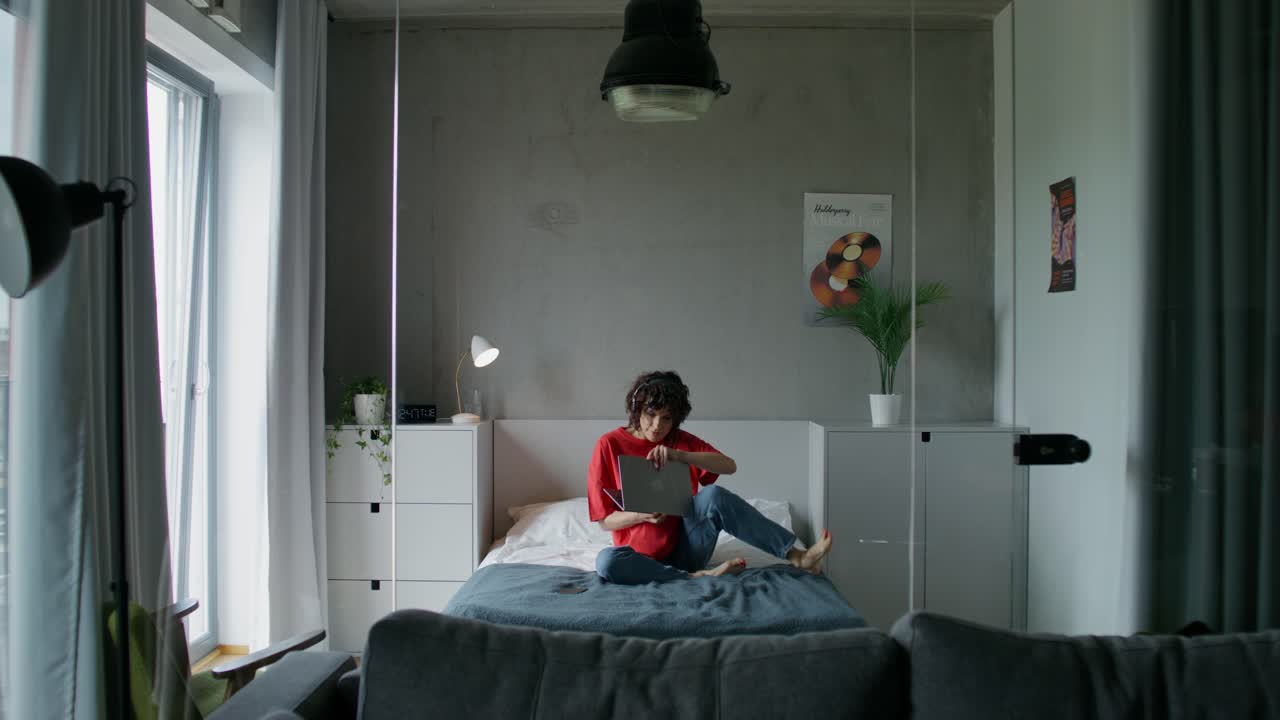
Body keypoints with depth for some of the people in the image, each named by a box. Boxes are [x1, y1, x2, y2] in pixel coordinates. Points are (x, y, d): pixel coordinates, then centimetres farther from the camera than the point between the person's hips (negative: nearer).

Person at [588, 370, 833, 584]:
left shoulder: (681, 441, 5)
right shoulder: (610, 444, -4)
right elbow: (605, 520, -3)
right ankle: (695, 577, -26)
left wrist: (679, 455, -23)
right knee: (606, 561, -37)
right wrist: (643, 515, -23)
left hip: (685, 548, 2)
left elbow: (730, 466, -10)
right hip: (644, 557, -2)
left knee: (712, 495, -27)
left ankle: (797, 556, -26)